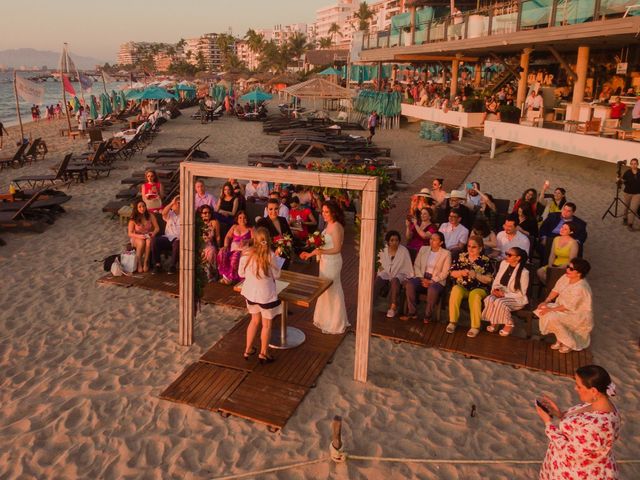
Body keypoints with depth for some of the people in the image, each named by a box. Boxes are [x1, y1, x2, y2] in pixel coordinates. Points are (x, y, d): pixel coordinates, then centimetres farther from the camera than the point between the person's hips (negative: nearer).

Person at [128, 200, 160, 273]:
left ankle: (145, 263, -23)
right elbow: (130, 233, -9)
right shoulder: (133, 219, -5)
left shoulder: (150, 216, -1)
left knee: (148, 242, -36)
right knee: (142, 242, -37)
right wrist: (139, 236, -28)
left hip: (148, 237, 1)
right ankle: (139, 264, -22)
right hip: (137, 238, -1)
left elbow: (157, 228, 2)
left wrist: (154, 233, -21)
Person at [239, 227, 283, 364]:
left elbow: (241, 273, 0)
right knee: (266, 324, 15)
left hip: (250, 292, 4)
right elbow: (277, 275, -10)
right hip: (266, 294, -4)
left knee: (255, 320, 25)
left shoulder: (246, 254, -12)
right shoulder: (270, 256, -22)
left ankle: (248, 350, 34)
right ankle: (263, 353, 28)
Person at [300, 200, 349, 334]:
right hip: (326, 261, 9)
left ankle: (334, 324, 19)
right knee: (328, 291, 18)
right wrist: (310, 254, 13)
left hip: (332, 262, -9)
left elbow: (337, 249, -21)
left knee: (331, 291, 4)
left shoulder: (336, 227, -20)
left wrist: (322, 252, -34)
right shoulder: (329, 225, 7)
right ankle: (327, 319, 32)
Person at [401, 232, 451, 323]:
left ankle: (428, 316, -19)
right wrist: (421, 278, -7)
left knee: (432, 289, -38)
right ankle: (411, 312, -18)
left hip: (437, 281, -3)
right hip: (422, 278, 3)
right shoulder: (423, 249, 13)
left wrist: (431, 281, -15)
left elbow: (445, 273, -5)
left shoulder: (446, 253, 1)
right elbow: (416, 265, 10)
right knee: (410, 284, -28)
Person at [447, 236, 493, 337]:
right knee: (455, 290, -31)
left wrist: (476, 275, -19)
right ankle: (453, 322, -24)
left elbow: (489, 280, -4)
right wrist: (461, 272, -11)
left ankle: (475, 326, -28)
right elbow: (452, 273, 9)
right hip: (462, 287, 2)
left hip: (479, 288, -2)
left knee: (474, 295, -36)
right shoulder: (461, 257, 9)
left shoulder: (485, 260, 0)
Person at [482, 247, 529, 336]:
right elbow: (496, 280, 12)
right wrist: (495, 289, -9)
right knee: (489, 299, -27)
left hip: (515, 298, -5)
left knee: (499, 302, -34)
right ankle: (494, 322, -7)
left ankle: (509, 325, -9)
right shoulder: (503, 263, 2)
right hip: (501, 293, 5)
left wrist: (504, 294, -19)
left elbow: (521, 293, -12)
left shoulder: (524, 272, -16)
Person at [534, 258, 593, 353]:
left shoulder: (580, 288, -30)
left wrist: (550, 309, -22)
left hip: (579, 316, -8)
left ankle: (569, 343, -6)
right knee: (542, 310, -11)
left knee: (552, 318, -28)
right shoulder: (566, 277, -7)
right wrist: (545, 302, -9)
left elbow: (569, 307, -26)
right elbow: (556, 290, 3)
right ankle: (559, 339, 2)